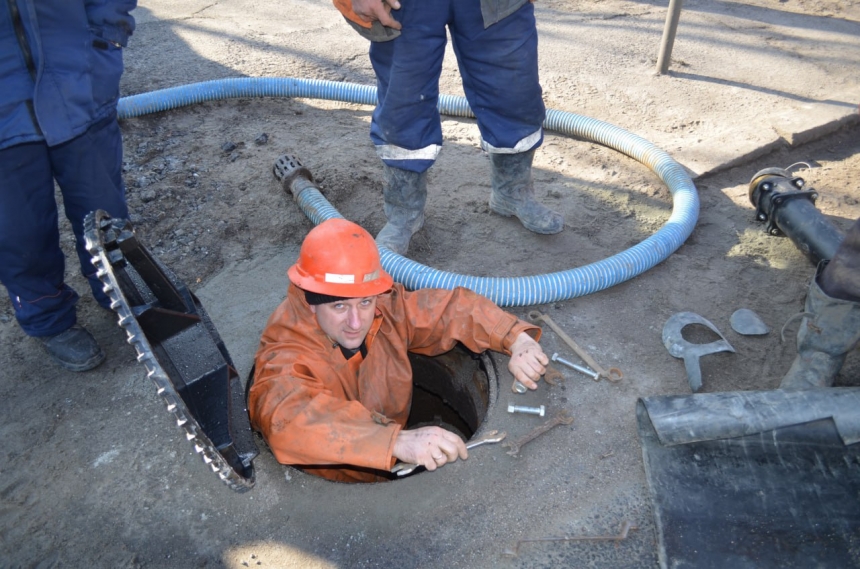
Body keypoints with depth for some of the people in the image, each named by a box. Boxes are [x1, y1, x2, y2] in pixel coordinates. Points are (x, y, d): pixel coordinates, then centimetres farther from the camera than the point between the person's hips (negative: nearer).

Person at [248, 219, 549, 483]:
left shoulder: (387, 309, -12)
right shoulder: (284, 357, -27)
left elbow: (454, 307, -1)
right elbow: (292, 419, -47)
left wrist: (516, 339, -17)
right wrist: (399, 441, -59)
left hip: (391, 468, 6)